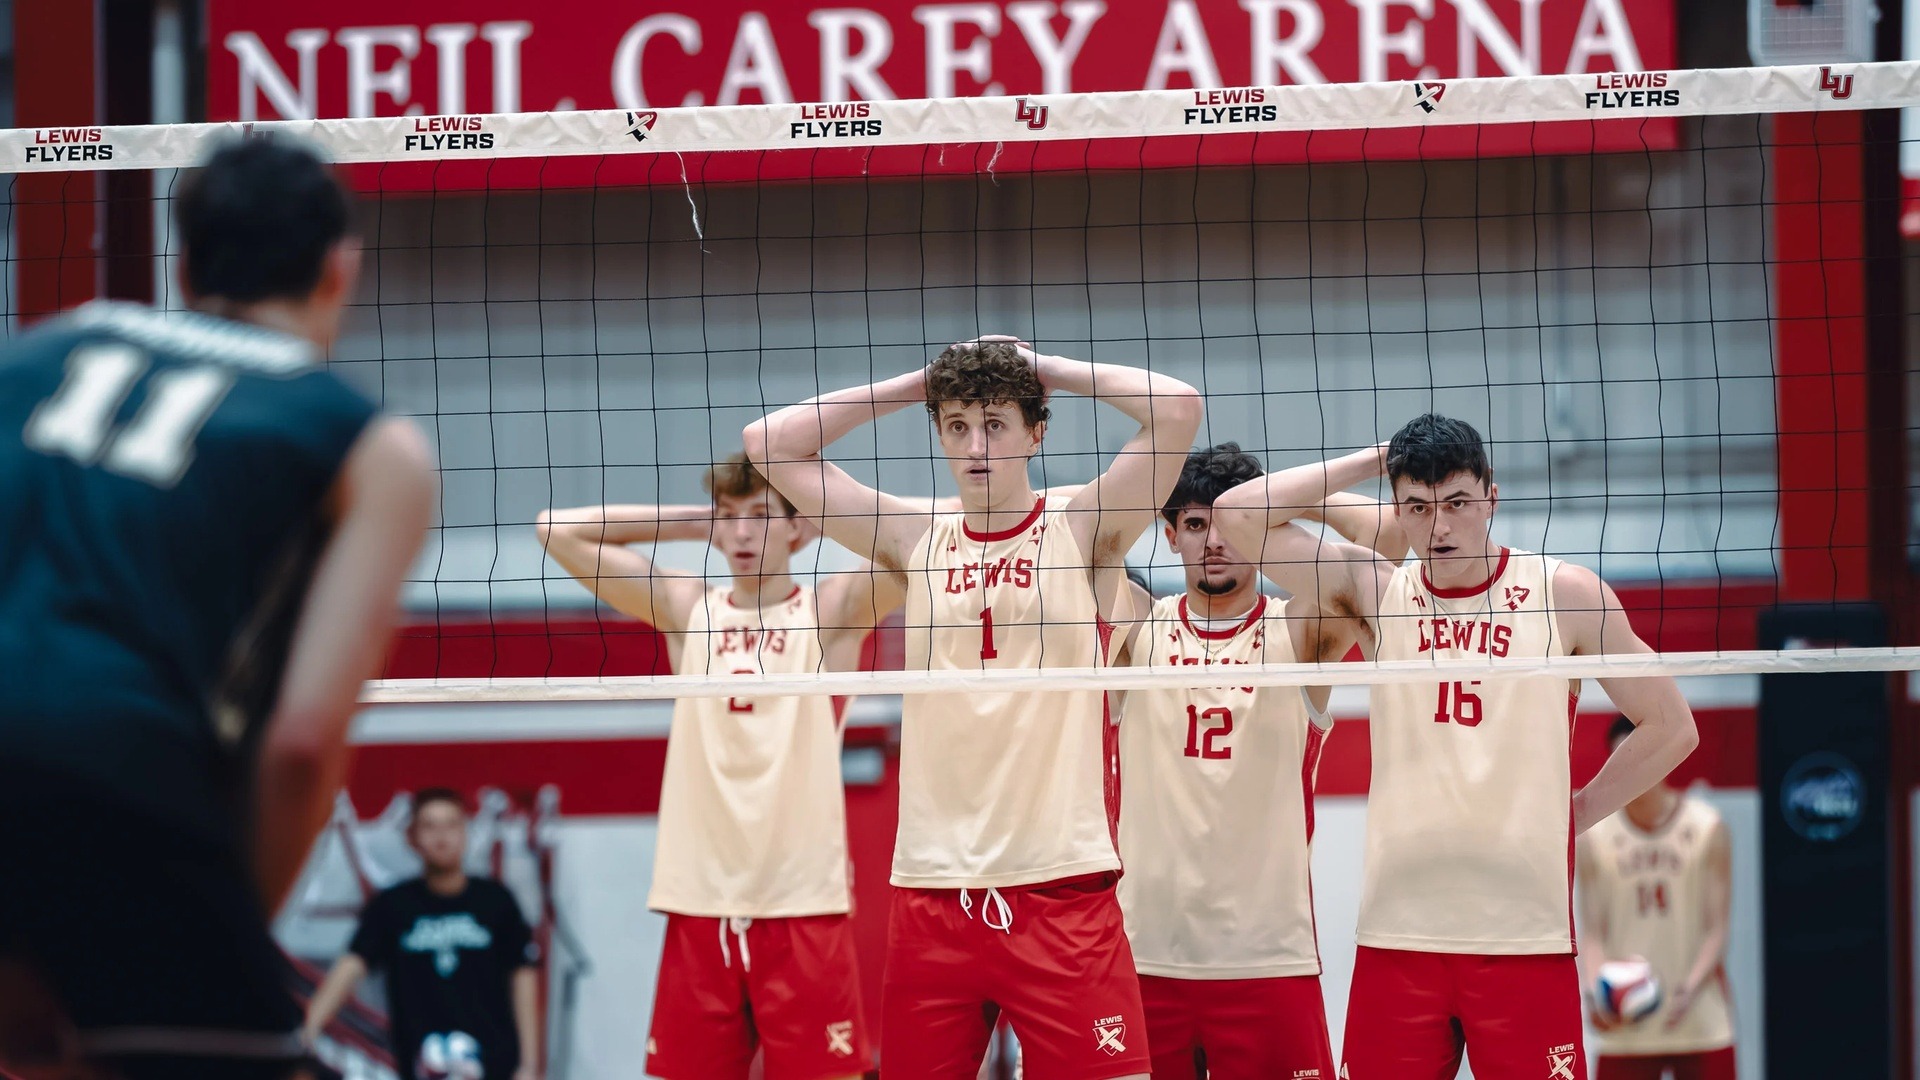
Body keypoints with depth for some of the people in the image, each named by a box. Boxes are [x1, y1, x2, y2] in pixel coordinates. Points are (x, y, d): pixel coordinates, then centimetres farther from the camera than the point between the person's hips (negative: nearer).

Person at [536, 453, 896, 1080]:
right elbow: (560, 531, 11)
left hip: (804, 903, -3)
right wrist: (695, 523, 10)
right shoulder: (687, 610, 12)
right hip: (700, 903, 3)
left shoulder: (830, 611, 3)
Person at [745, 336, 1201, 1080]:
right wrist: (913, 384, 8)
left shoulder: (1081, 532, 3)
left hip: (1061, 884, -3)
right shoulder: (916, 542, 10)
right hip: (931, 886, 3)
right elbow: (769, 446, 9)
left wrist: (1044, 369, 1)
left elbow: (1178, 411, -9)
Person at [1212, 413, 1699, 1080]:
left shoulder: (1564, 594, 4)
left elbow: (1669, 727, 11)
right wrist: (1375, 462, 3)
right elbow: (1238, 515, -1)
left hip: (1526, 931, -2)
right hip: (1397, 930, 2)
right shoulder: (1375, 594, 7)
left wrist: (1578, 811, 5)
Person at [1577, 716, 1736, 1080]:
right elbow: (1593, 933, 1)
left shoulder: (1707, 828, 1)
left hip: (1701, 1022, -1)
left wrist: (1690, 989, -19)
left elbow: (1718, 927, -2)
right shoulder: (1596, 835, 4)